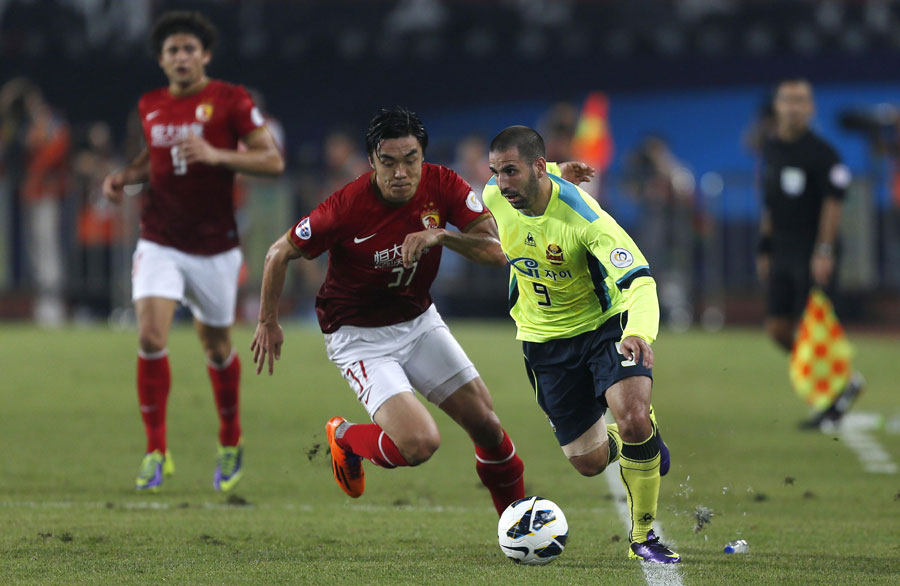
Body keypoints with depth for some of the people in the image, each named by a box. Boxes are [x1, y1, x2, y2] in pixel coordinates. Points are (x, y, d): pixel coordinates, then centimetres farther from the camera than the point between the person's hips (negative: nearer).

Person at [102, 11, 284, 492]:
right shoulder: (150, 106, 6)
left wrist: (216, 155, -24)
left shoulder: (230, 101, -8)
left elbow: (272, 160, -11)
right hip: (159, 243, 2)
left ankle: (230, 445, 34)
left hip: (214, 246, -2)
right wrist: (125, 176, 4)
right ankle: (156, 452, -9)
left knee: (216, 346, 10)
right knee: (150, 337, -16)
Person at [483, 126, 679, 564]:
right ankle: (621, 443, 45)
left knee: (634, 420, -28)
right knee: (590, 462, 6)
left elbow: (638, 280, -39)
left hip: (605, 323, -4)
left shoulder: (583, 217, -31)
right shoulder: (494, 197, -16)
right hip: (545, 339, 4)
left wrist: (639, 332, -58)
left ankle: (643, 535, -8)